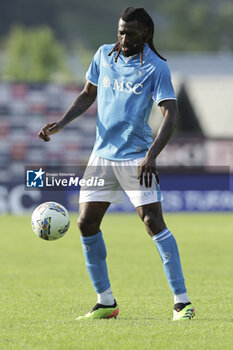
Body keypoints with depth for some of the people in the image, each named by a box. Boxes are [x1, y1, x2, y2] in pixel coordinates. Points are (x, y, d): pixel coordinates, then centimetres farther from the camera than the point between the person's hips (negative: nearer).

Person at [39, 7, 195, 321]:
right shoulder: (104, 55, 6)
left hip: (136, 158, -6)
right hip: (102, 154, 6)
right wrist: (60, 124, 3)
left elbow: (171, 114, -18)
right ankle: (106, 302, 13)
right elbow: (88, 95, 18)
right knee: (86, 224, 1)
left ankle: (182, 301, -13)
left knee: (154, 223, -15)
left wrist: (151, 155, -31)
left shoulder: (156, 68, -10)